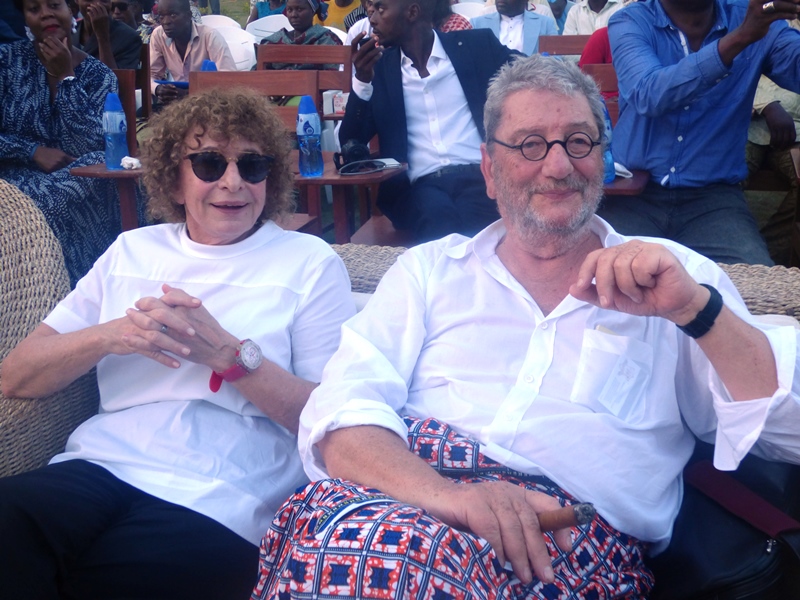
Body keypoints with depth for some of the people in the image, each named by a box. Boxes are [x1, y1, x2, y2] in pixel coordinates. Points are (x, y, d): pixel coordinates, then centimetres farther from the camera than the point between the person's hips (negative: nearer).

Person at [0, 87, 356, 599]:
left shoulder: (310, 263, 9)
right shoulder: (132, 252, 19)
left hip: (218, 504, -3)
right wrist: (110, 335, -7)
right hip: (100, 467, 4)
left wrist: (226, 353, -13)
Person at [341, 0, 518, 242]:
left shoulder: (477, 45, 10)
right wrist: (362, 79, -5)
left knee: (475, 222, -33)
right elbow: (351, 144, 9)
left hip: (479, 175, -1)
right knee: (438, 218, -33)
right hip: (419, 184, 1)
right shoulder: (380, 65, 13)